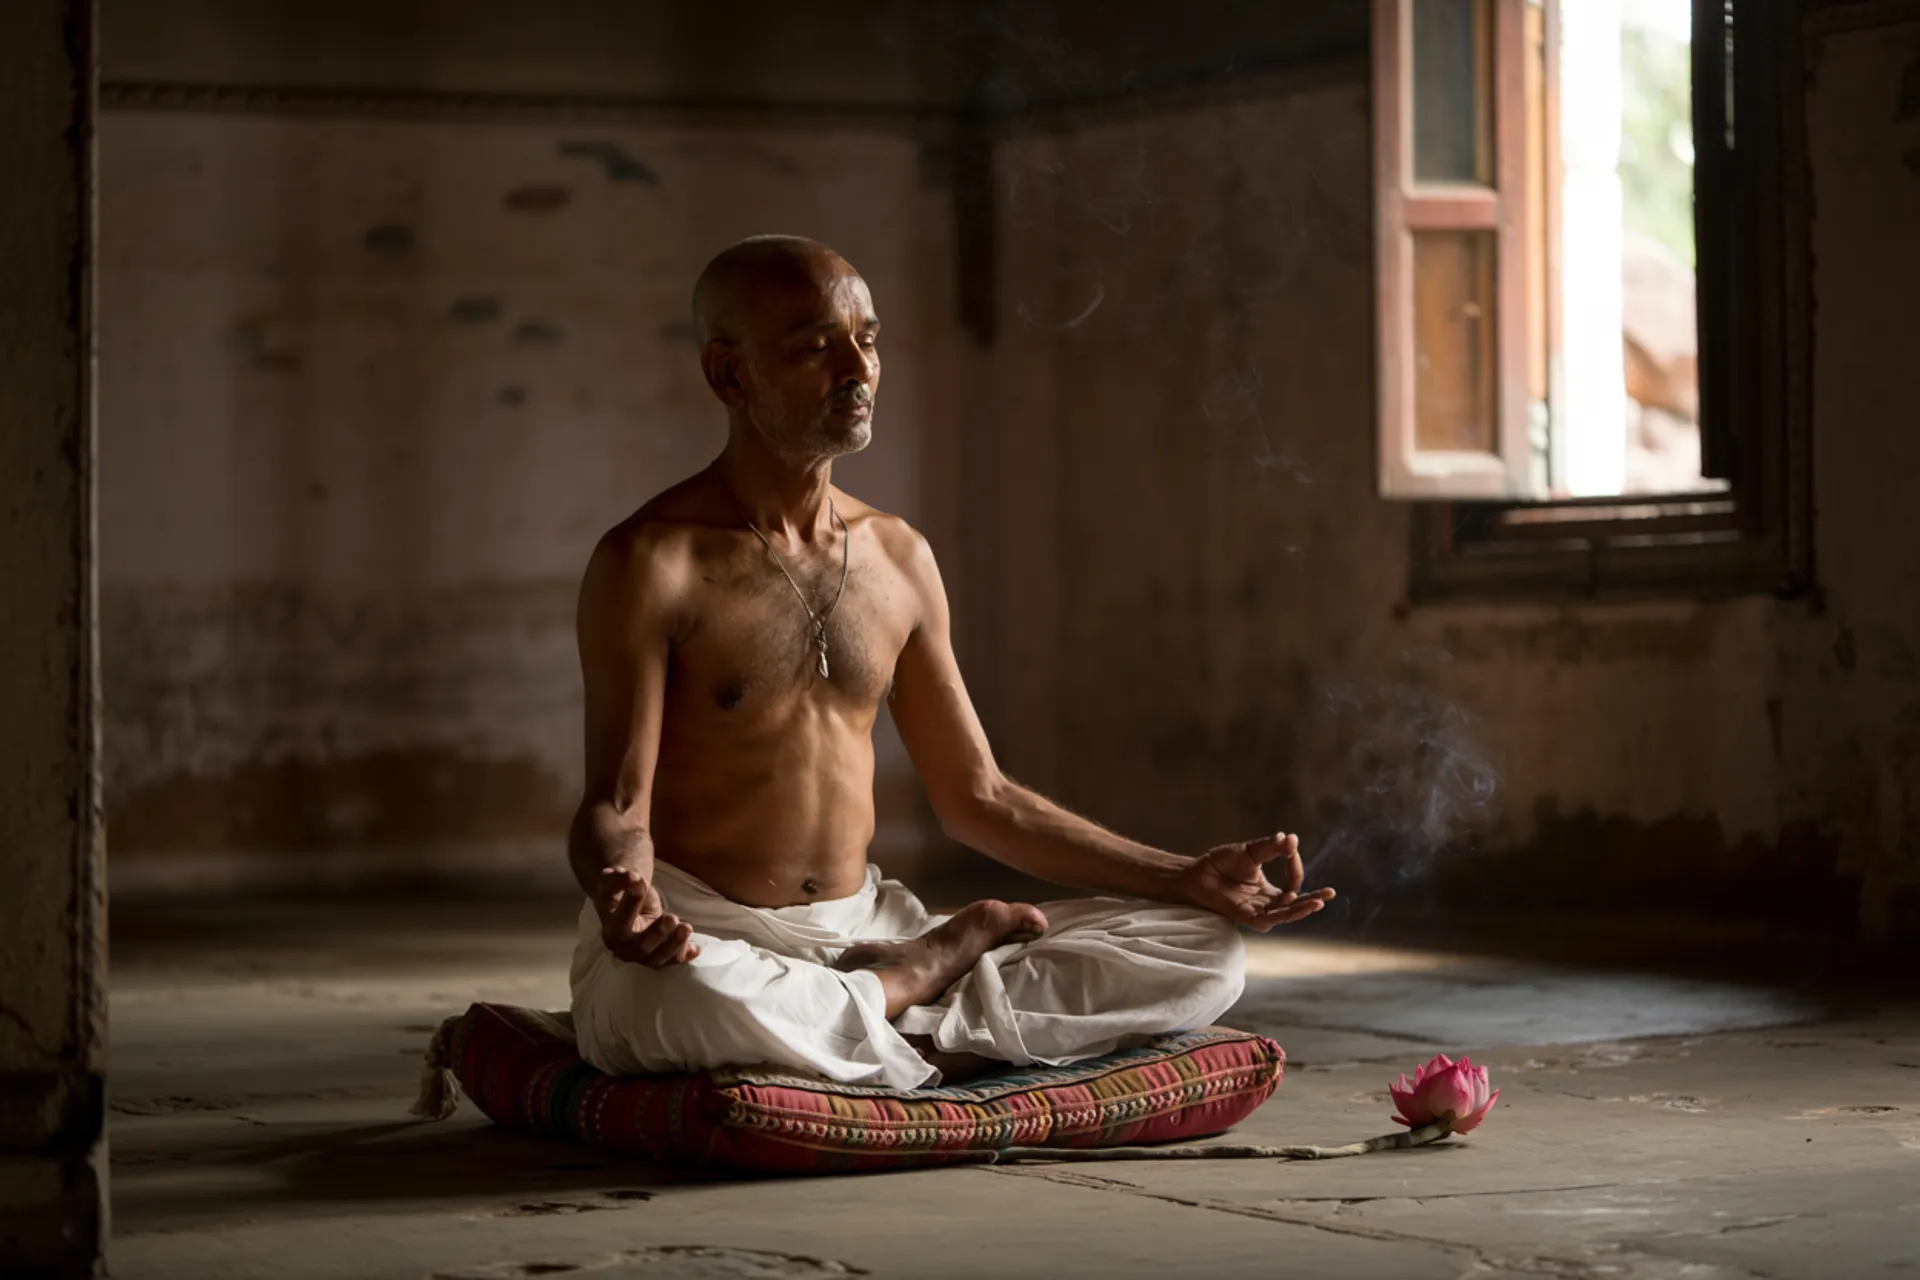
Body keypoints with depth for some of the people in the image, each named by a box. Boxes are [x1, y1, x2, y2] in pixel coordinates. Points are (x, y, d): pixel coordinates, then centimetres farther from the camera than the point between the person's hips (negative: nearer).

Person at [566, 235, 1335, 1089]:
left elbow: (977, 799, 16)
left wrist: (1188, 879, 9)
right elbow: (616, 807, -12)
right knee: (681, 1006, -45)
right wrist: (624, 896, -38)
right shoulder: (651, 564, -8)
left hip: (859, 933, 5)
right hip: (694, 944, -5)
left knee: (1205, 954, -7)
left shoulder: (898, 559, 11)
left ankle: (891, 988, -17)